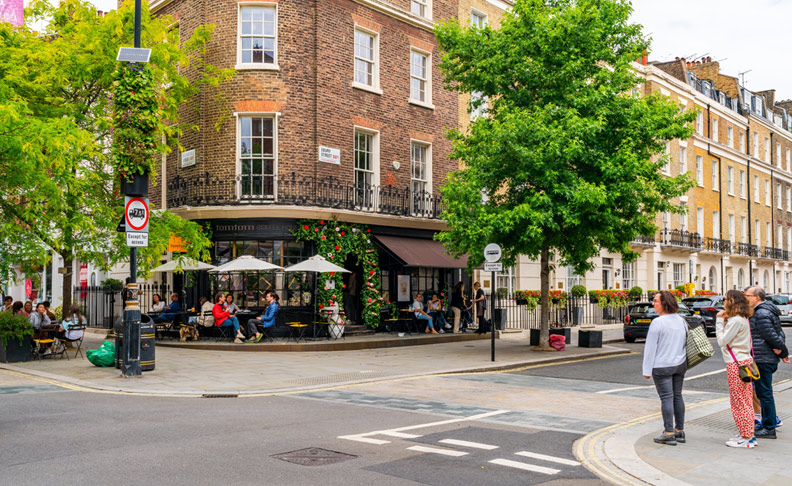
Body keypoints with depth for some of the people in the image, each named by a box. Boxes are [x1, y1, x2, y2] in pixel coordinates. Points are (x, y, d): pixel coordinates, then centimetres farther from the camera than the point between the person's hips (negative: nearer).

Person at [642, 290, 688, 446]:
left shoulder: (657, 322, -17)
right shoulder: (681, 320, 6)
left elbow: (651, 347, -15)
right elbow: (686, 342, 15)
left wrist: (647, 370, -9)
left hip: (662, 367, -7)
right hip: (680, 364, 7)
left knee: (667, 398, -3)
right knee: (677, 396, 13)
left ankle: (669, 434, 0)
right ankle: (679, 431, 20)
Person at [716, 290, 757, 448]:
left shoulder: (736, 320, -18)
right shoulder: (742, 319, 13)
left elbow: (722, 341, -15)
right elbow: (728, 338, 13)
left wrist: (720, 321, -9)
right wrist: (724, 321, 7)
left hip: (737, 364, -10)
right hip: (745, 360, 10)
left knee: (740, 401, -3)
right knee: (746, 400, 14)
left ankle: (747, 438, 3)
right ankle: (749, 435, 21)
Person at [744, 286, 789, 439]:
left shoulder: (761, 314, -17)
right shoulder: (767, 311, 16)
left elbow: (772, 336, -18)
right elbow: (780, 334, 16)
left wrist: (783, 351, -5)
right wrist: (782, 350, 4)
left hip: (762, 359, -11)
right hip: (769, 359, 11)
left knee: (764, 393, -4)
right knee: (764, 392, 17)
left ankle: (769, 428, 3)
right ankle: (766, 424, 25)